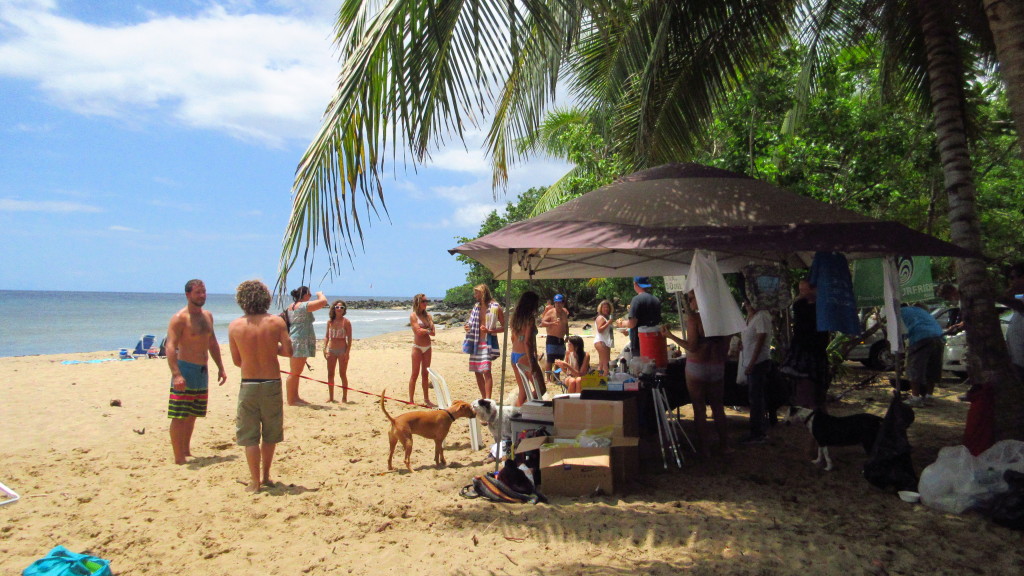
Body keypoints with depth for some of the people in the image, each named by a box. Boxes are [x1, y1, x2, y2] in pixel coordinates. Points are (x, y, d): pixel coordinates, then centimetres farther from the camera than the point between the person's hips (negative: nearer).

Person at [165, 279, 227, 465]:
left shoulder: (207, 315, 13)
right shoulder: (180, 318, -11)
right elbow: (171, 346, -19)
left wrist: (220, 367, 19)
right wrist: (176, 374, -29)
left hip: (202, 372, 8)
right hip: (185, 370, -8)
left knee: (192, 415, 15)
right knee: (179, 416, -5)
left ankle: (186, 451, 26)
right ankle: (179, 458, -2)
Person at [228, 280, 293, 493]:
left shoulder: (235, 326, -4)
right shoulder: (276, 322, -7)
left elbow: (237, 360, 3)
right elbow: (288, 351, -6)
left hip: (248, 385, 0)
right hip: (272, 384, 1)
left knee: (249, 436, 9)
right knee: (270, 434, 17)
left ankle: (255, 482, 9)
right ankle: (265, 476, 28)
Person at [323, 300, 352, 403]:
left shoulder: (346, 322, -6)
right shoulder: (330, 322, 6)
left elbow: (349, 338, -7)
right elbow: (326, 336, 12)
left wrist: (347, 352, -14)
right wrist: (325, 349, 2)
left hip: (342, 350, -4)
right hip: (331, 350, 4)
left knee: (343, 374, 0)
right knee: (330, 374, 8)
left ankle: (344, 397, 7)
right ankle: (331, 396, 19)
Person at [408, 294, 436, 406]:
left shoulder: (428, 315, 11)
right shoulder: (413, 316, -5)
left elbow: (433, 332, 2)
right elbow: (418, 331, -17)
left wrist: (423, 330, -12)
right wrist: (428, 330, -2)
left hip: (427, 347, 5)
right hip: (418, 347, -5)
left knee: (425, 374, 10)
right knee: (415, 374, -2)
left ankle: (426, 399, 15)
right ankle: (411, 400, 3)